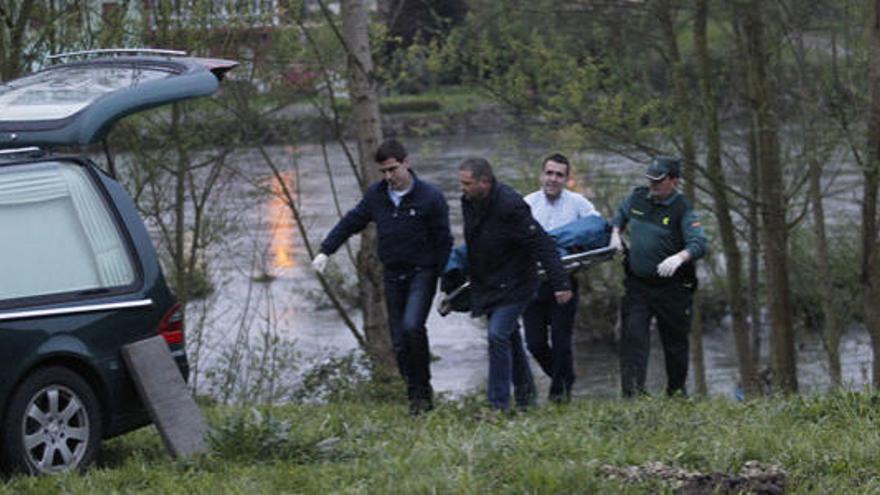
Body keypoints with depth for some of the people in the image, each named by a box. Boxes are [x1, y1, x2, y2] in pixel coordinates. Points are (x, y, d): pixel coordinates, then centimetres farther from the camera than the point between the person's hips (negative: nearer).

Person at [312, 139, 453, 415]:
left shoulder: (430, 197, -9)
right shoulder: (376, 195, 4)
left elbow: (443, 241, -5)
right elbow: (351, 223, 14)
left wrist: (444, 280, -8)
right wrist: (325, 251, 5)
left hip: (422, 273, -5)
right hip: (393, 275, 5)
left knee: (412, 325, -25)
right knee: (399, 341, 2)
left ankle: (423, 389, -10)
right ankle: (416, 396, 13)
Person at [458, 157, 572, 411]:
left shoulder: (510, 205, -26)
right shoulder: (469, 202, -1)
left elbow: (542, 244, -24)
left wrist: (560, 283, -26)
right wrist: (471, 274, 25)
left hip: (514, 283, -8)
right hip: (486, 283, 8)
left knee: (498, 336, -15)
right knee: (509, 336, 19)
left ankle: (498, 404, -11)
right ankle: (524, 391, 35)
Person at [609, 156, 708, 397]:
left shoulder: (682, 210, -12)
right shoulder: (637, 198, 5)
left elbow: (699, 244, -23)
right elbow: (621, 214, 27)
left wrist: (679, 257, -41)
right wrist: (615, 234, 9)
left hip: (672, 288, -3)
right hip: (637, 284, 3)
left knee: (675, 341, 9)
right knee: (633, 334, -12)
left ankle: (677, 391, 26)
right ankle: (632, 391, -18)